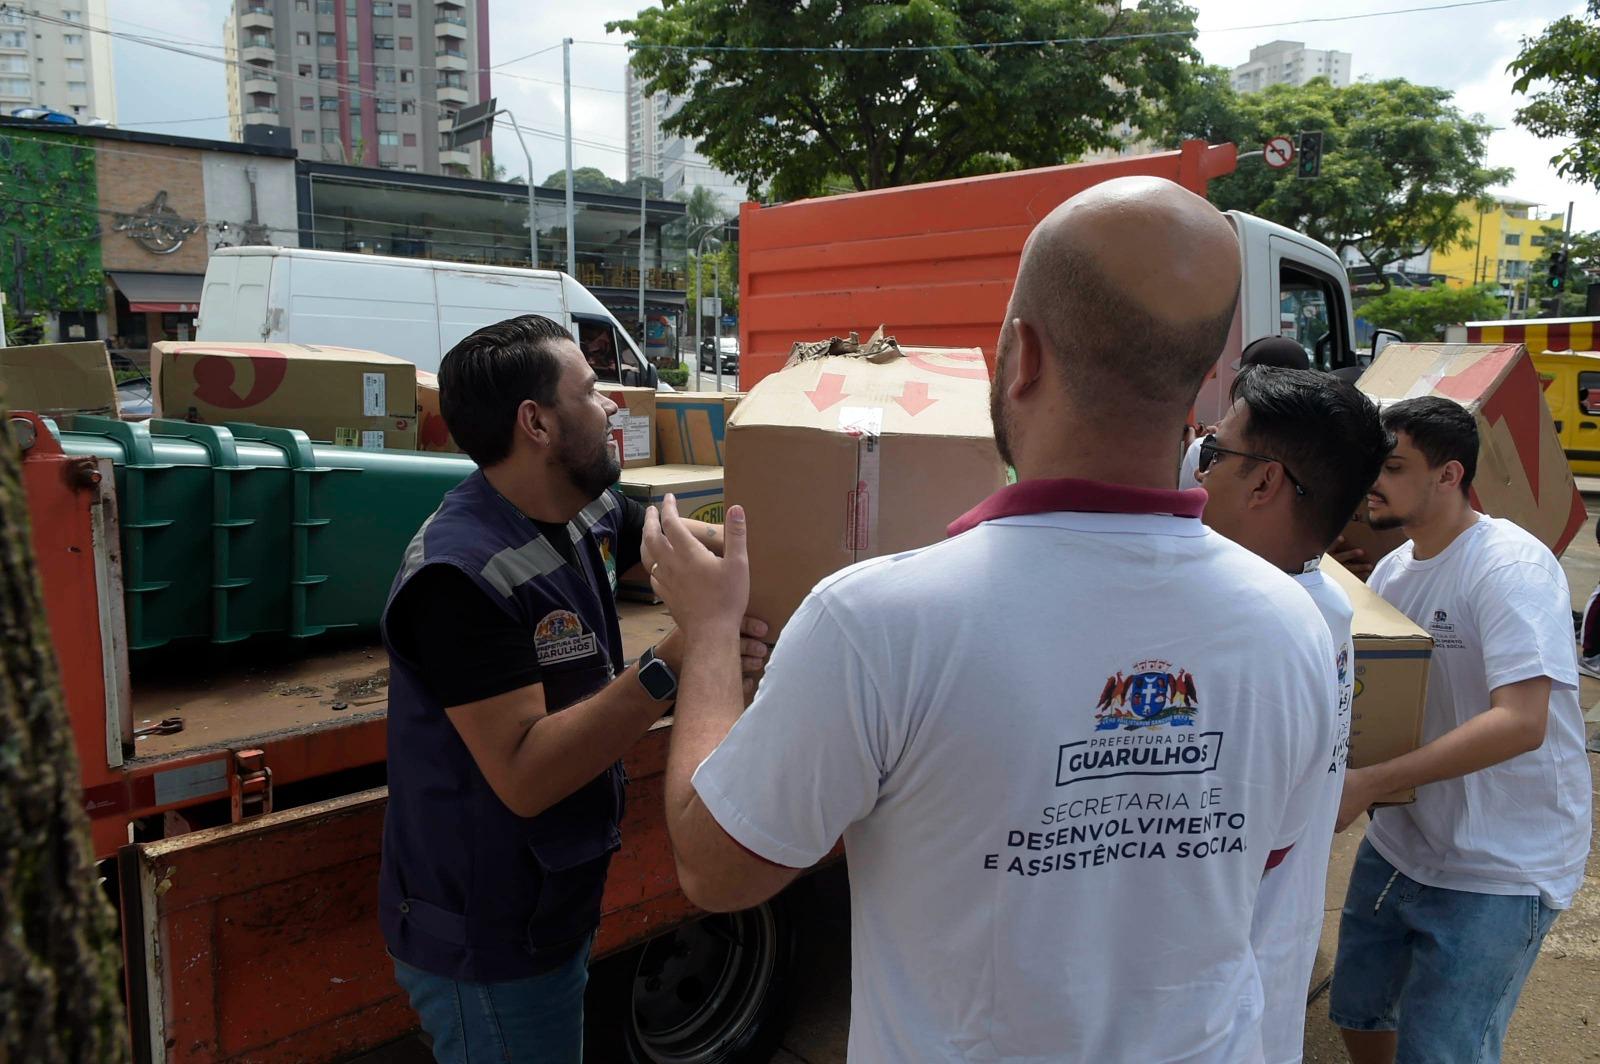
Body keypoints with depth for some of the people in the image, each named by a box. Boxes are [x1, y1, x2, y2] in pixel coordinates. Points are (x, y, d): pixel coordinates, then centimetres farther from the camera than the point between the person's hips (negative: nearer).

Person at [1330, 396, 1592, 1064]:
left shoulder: (1512, 566, -21)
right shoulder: (1394, 569, 4)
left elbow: (1521, 722, -31)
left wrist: (1368, 783, -34)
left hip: (1500, 867, -7)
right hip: (1402, 840, 8)